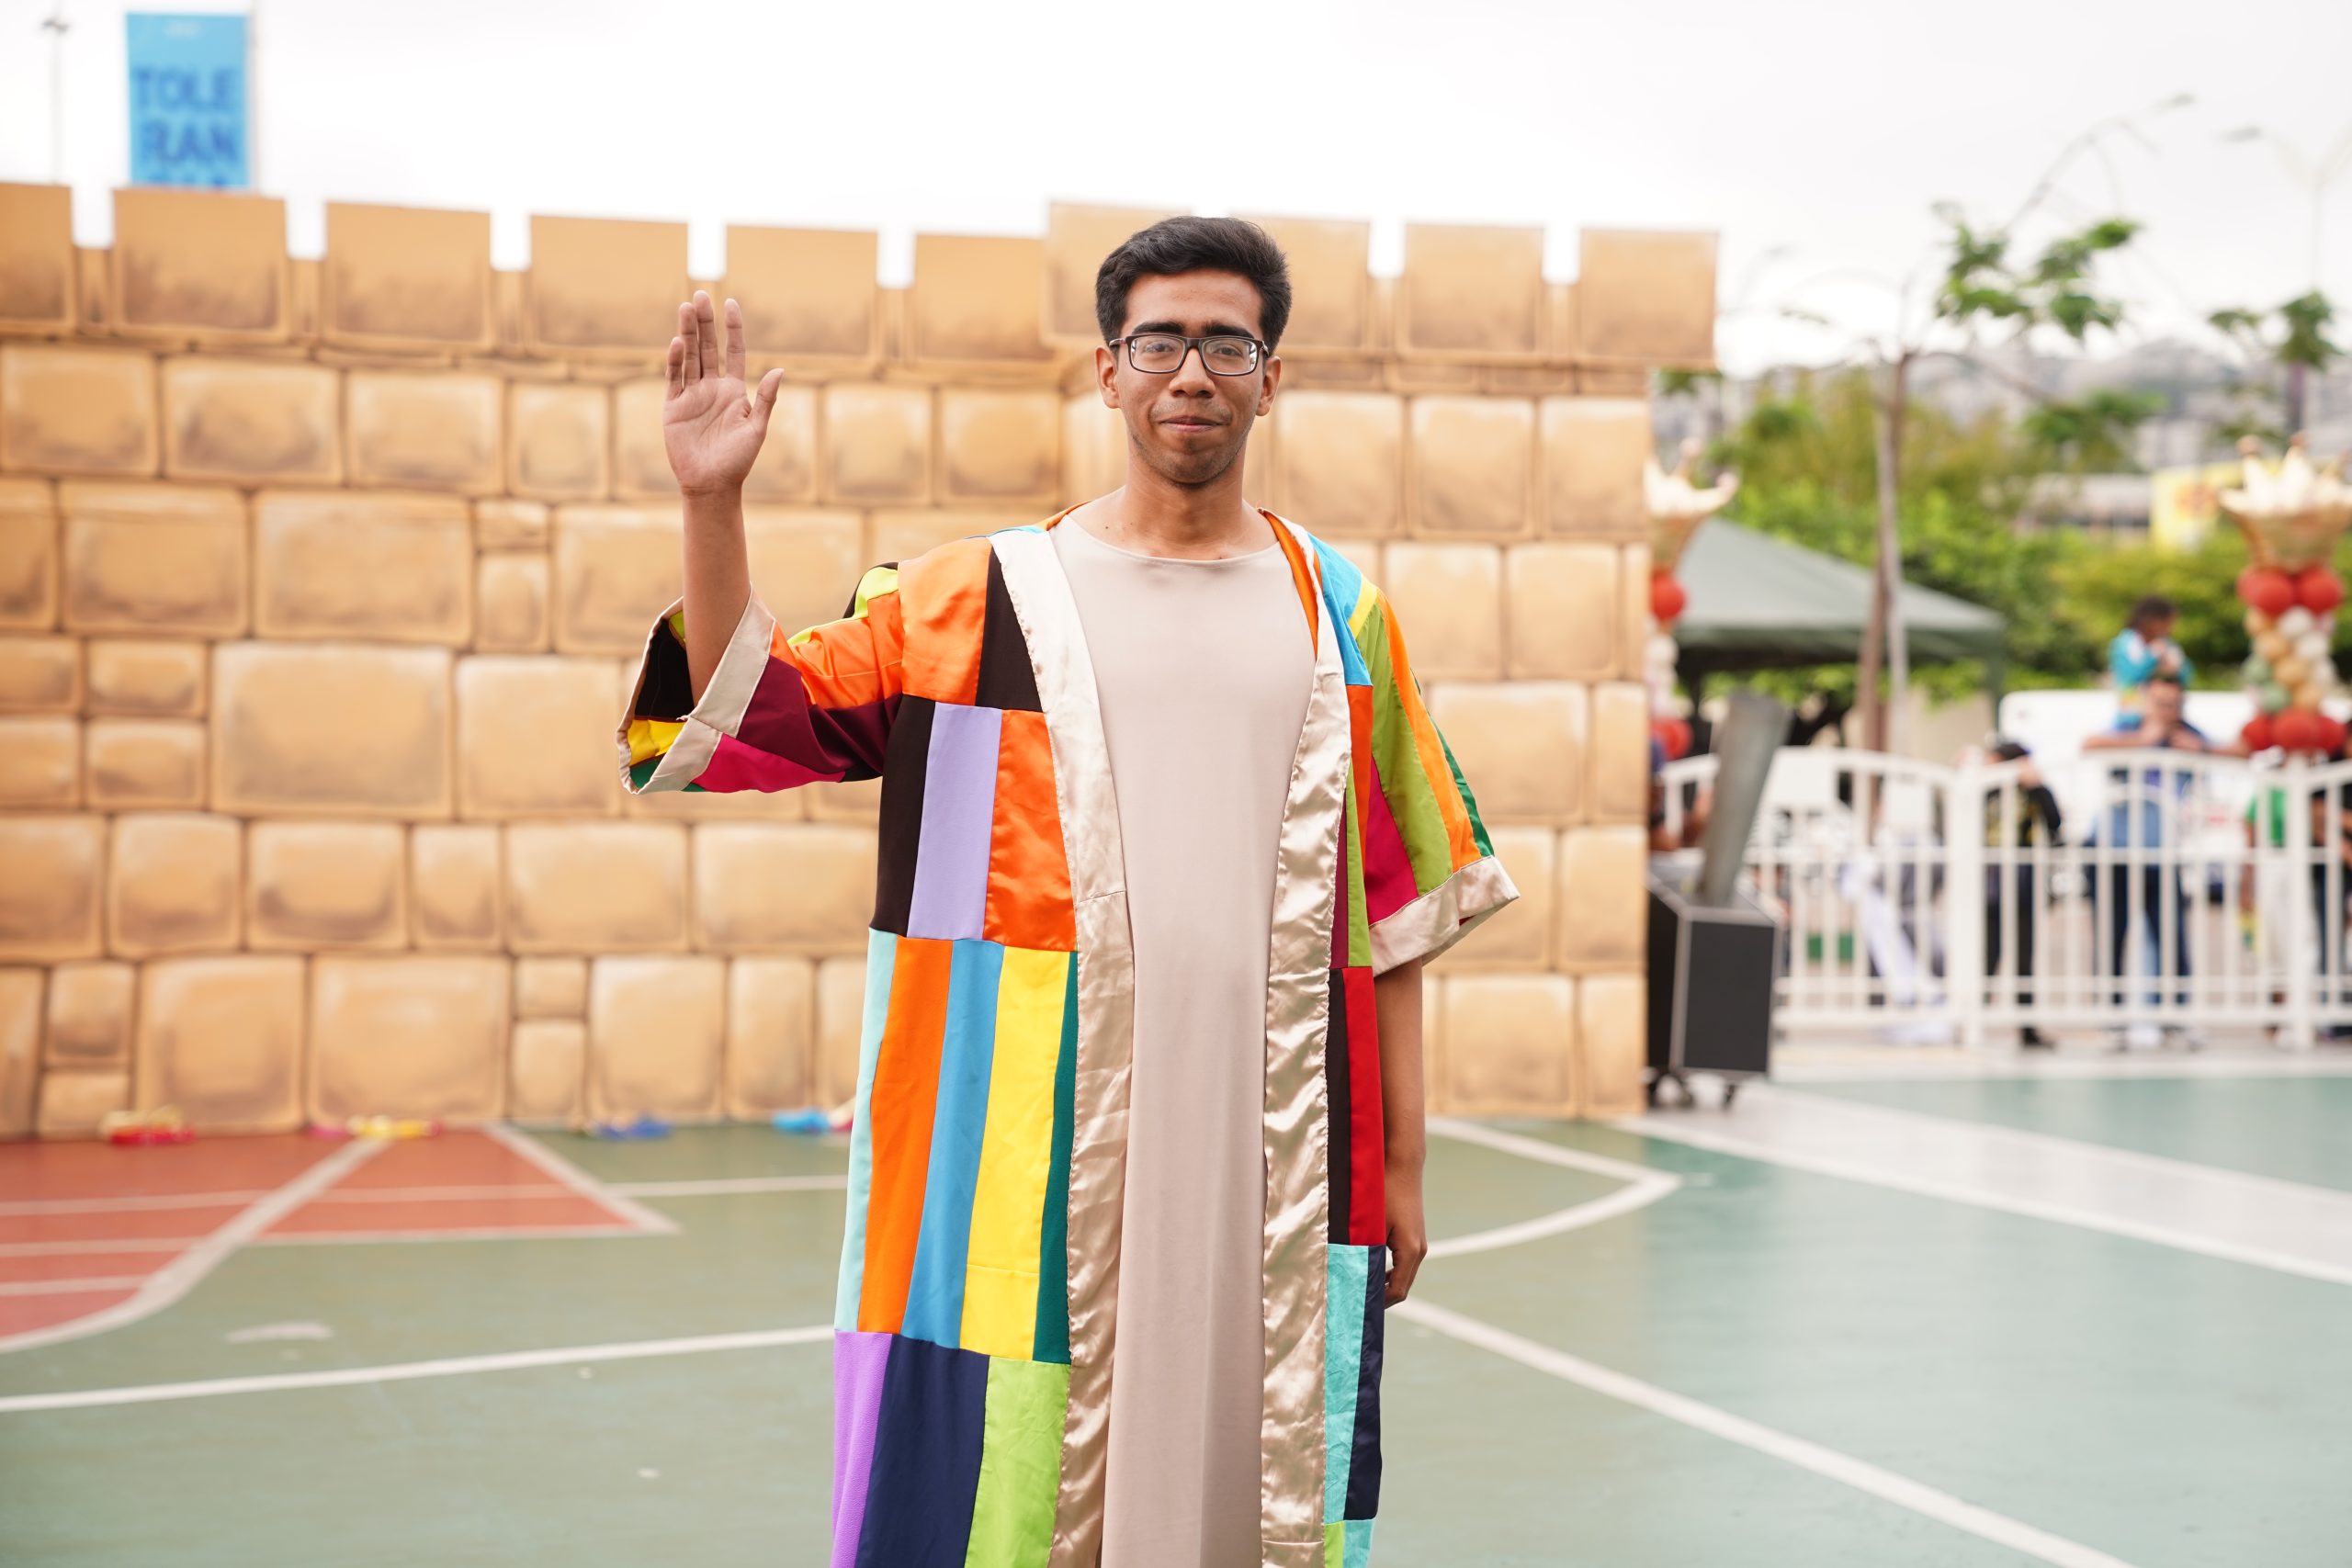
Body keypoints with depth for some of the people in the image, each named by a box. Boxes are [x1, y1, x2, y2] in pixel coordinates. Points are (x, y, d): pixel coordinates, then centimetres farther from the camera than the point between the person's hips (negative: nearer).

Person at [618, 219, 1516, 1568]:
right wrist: (713, 503, -7)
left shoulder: (1341, 620, 8)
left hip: (1271, 1175, 1)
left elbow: (1397, 914, 8)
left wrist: (1400, 1165, 6)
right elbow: (743, 720, 4)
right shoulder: (975, 602, 5)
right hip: (1030, 1172, -1)